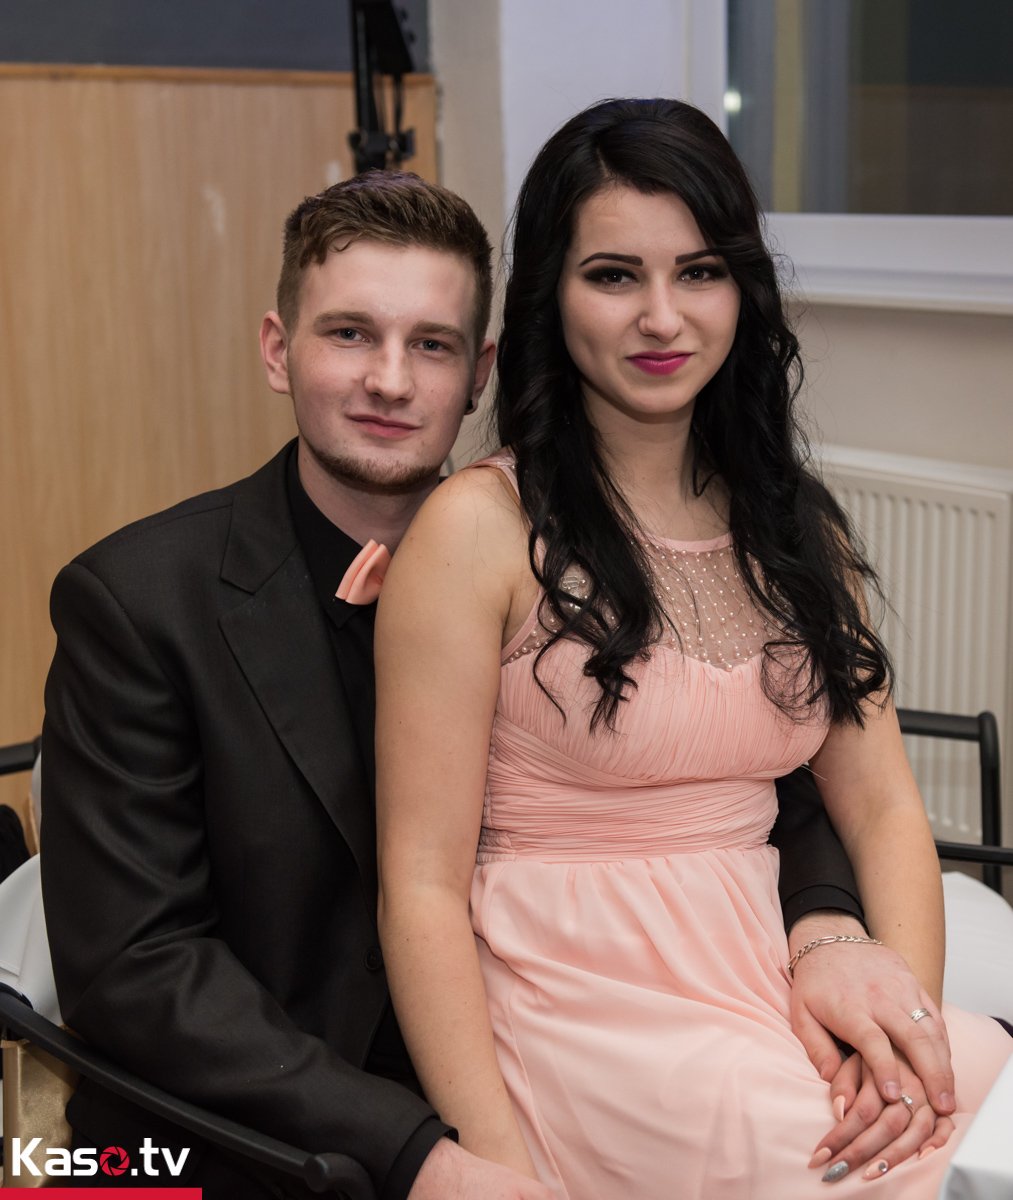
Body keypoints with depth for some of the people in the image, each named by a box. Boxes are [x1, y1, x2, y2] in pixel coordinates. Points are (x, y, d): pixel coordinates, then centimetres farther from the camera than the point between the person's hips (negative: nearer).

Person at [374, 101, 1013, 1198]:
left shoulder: (798, 529, 10)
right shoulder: (481, 526, -8)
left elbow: (882, 810, 8)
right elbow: (420, 888, -10)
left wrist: (913, 1015, -10)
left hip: (763, 995, 6)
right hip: (574, 1013, -5)